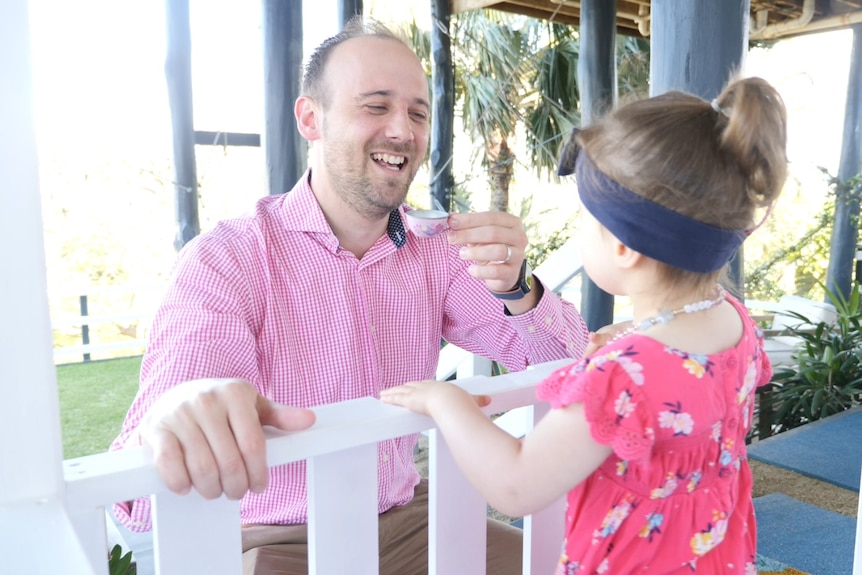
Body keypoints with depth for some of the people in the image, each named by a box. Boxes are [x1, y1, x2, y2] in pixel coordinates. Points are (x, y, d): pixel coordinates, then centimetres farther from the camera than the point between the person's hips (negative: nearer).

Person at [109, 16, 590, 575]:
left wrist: (517, 290, -25)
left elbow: (567, 368, -4)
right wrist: (175, 415, -51)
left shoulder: (437, 250, -1)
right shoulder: (224, 260, -17)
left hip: (405, 522, 4)